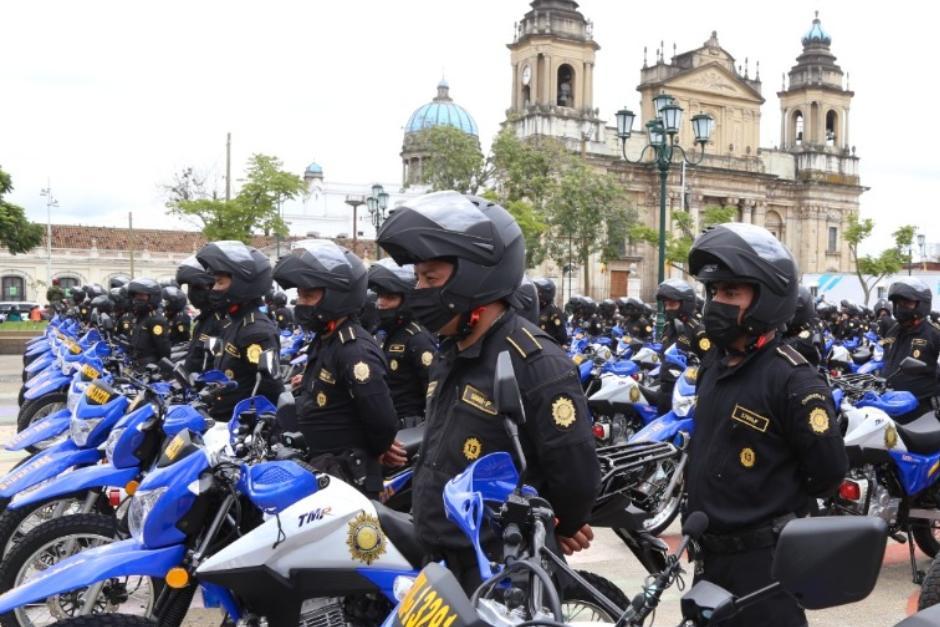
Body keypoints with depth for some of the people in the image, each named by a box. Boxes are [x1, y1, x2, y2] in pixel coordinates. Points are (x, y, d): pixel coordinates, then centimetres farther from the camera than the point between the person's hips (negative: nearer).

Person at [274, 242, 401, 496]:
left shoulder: (355, 350, -22)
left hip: (347, 478, -10)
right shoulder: (325, 340, 10)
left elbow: (383, 420, -27)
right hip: (322, 468, 10)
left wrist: (375, 451, -7)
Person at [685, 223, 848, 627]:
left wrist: (775, 513, -2)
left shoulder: (792, 379, -18)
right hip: (710, 552, 8)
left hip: (763, 561, -8)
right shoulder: (713, 365, 7)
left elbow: (828, 472, -15)